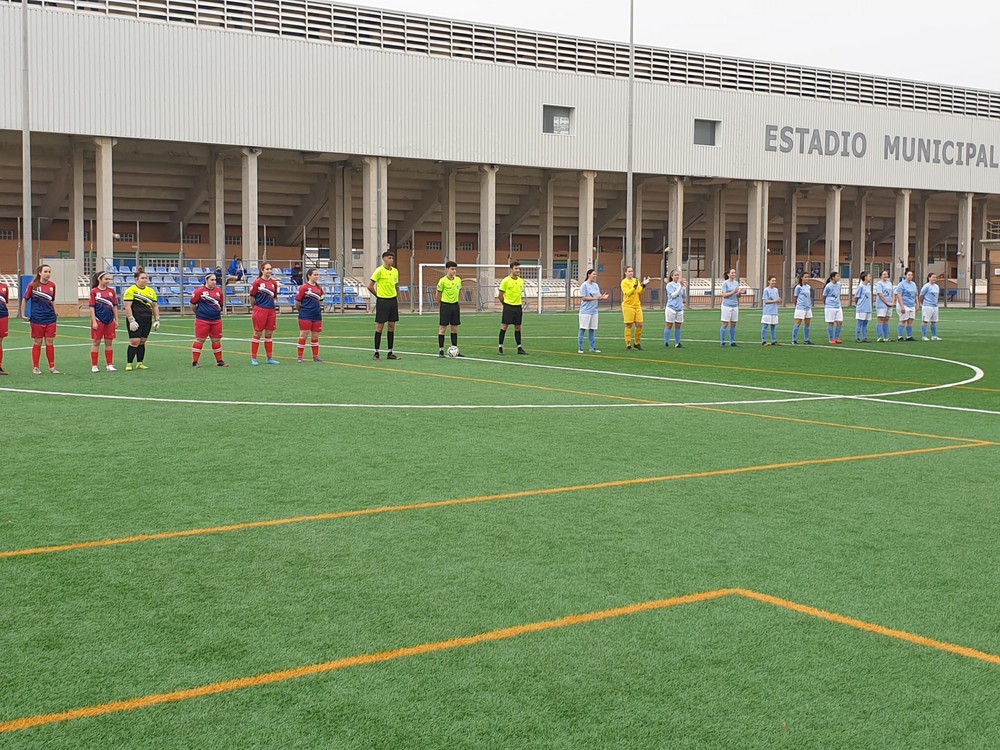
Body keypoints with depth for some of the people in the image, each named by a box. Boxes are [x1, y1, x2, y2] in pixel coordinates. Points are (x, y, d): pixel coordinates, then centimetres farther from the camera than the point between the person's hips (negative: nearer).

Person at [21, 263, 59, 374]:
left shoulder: (52, 285, 5)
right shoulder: (33, 285, -7)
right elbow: (25, 299, 1)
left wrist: (55, 313, 13)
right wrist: (23, 314, -1)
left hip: (50, 319, 3)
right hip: (37, 319, -3)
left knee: (50, 343, 5)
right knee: (37, 343, 4)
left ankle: (52, 367, 12)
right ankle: (35, 367, 13)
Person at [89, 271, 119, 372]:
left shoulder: (111, 291, 8)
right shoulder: (94, 291, -4)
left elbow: (115, 306, 10)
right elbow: (92, 307, -6)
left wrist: (116, 320, 7)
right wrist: (94, 321, -11)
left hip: (109, 320, 4)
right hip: (98, 320, -4)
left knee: (109, 342, 7)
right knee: (96, 342, 1)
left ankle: (110, 365, 12)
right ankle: (94, 366, 6)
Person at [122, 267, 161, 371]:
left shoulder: (151, 291, 14)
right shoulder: (131, 290, -6)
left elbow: (155, 306, 18)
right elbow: (127, 307, -11)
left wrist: (157, 320, 11)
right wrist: (131, 321, -16)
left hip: (147, 321, 6)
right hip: (135, 321, -6)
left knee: (142, 342, 9)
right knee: (135, 341, -9)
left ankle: (140, 363, 16)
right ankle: (129, 364, -2)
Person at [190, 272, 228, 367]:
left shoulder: (218, 291, 7)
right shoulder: (199, 291, -7)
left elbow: (221, 304, 20)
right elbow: (192, 304, 1)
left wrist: (218, 310, 11)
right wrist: (198, 313, 10)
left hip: (216, 320, 5)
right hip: (202, 320, -5)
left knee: (216, 340, 10)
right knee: (199, 340, -1)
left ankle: (219, 361, 19)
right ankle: (195, 362, 5)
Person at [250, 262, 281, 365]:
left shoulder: (274, 283, 8)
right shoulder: (257, 282, -7)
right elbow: (252, 297, -3)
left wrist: (274, 306, 9)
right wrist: (255, 308, 2)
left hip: (271, 311, 5)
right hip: (260, 310, -5)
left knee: (269, 335, 10)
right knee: (257, 334, 1)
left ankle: (270, 358, 17)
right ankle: (253, 358, 7)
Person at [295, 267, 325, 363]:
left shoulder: (319, 288, 8)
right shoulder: (304, 287, -9)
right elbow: (297, 303, -5)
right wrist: (302, 310, 5)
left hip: (317, 316, 6)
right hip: (305, 316, -6)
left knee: (315, 336, 11)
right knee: (303, 336, -1)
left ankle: (316, 356, 19)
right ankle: (300, 357, 5)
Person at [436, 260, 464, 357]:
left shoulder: (458, 280, 4)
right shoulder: (442, 281, -11)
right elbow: (438, 295, -3)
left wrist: (454, 300, 13)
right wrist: (441, 305, 4)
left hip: (455, 305, 5)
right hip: (445, 305, -5)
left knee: (454, 328, 8)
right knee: (442, 328, -1)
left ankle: (455, 349, 14)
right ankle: (441, 350, 3)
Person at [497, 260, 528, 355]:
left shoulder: (521, 281, 7)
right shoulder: (506, 281, -9)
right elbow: (500, 295, -4)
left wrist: (521, 303, 12)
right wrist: (505, 304, 0)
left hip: (518, 307, 5)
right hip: (508, 306, -5)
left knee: (518, 327, 7)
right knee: (504, 326, -4)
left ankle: (519, 348, 11)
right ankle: (500, 346, 3)